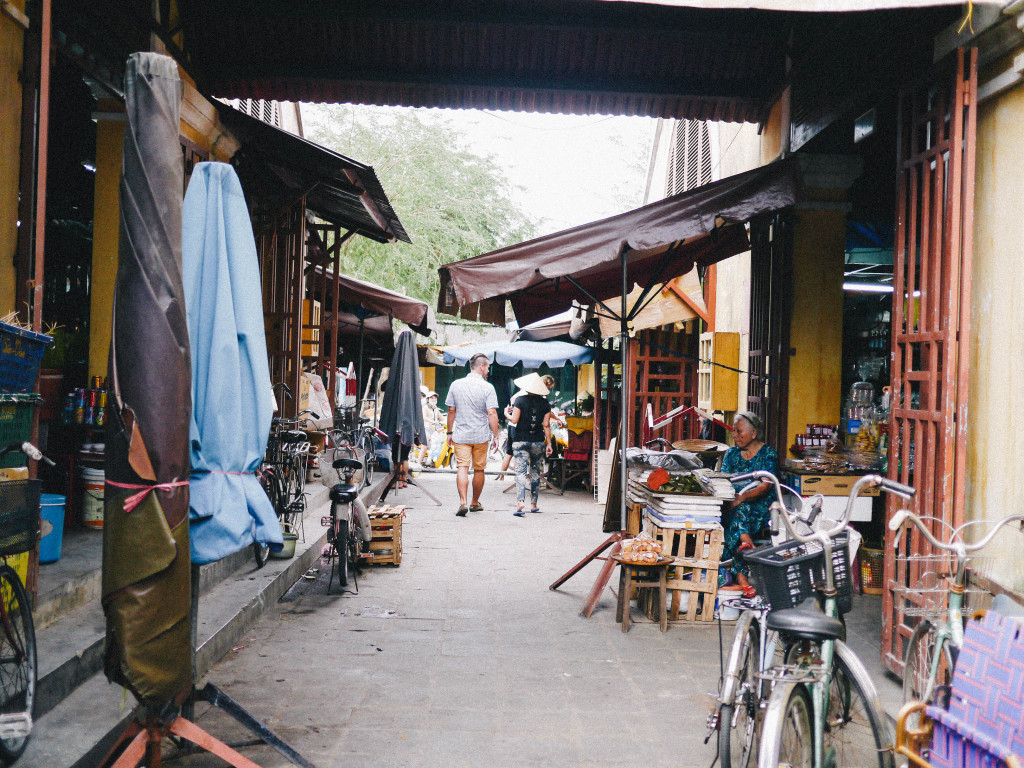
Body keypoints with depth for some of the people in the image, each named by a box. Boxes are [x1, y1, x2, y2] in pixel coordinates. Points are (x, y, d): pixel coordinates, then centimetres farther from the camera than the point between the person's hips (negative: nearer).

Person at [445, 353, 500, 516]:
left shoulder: (456, 385, 3)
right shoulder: (487, 387, -8)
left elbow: (451, 411, 6)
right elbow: (492, 414, -13)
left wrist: (450, 432, 15)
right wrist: (495, 436, -8)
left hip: (461, 435, 2)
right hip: (481, 436, -1)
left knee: (462, 468, -4)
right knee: (479, 469, 13)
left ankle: (463, 502, -21)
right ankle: (475, 503, 25)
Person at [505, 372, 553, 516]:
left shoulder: (520, 400, -5)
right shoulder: (544, 403, 2)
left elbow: (514, 420, -9)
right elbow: (546, 425, 1)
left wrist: (507, 414, 12)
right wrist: (549, 444, 5)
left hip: (521, 441, -2)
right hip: (538, 442, 3)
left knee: (521, 472, -6)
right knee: (535, 472, 15)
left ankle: (520, 502, -25)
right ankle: (533, 504, 21)